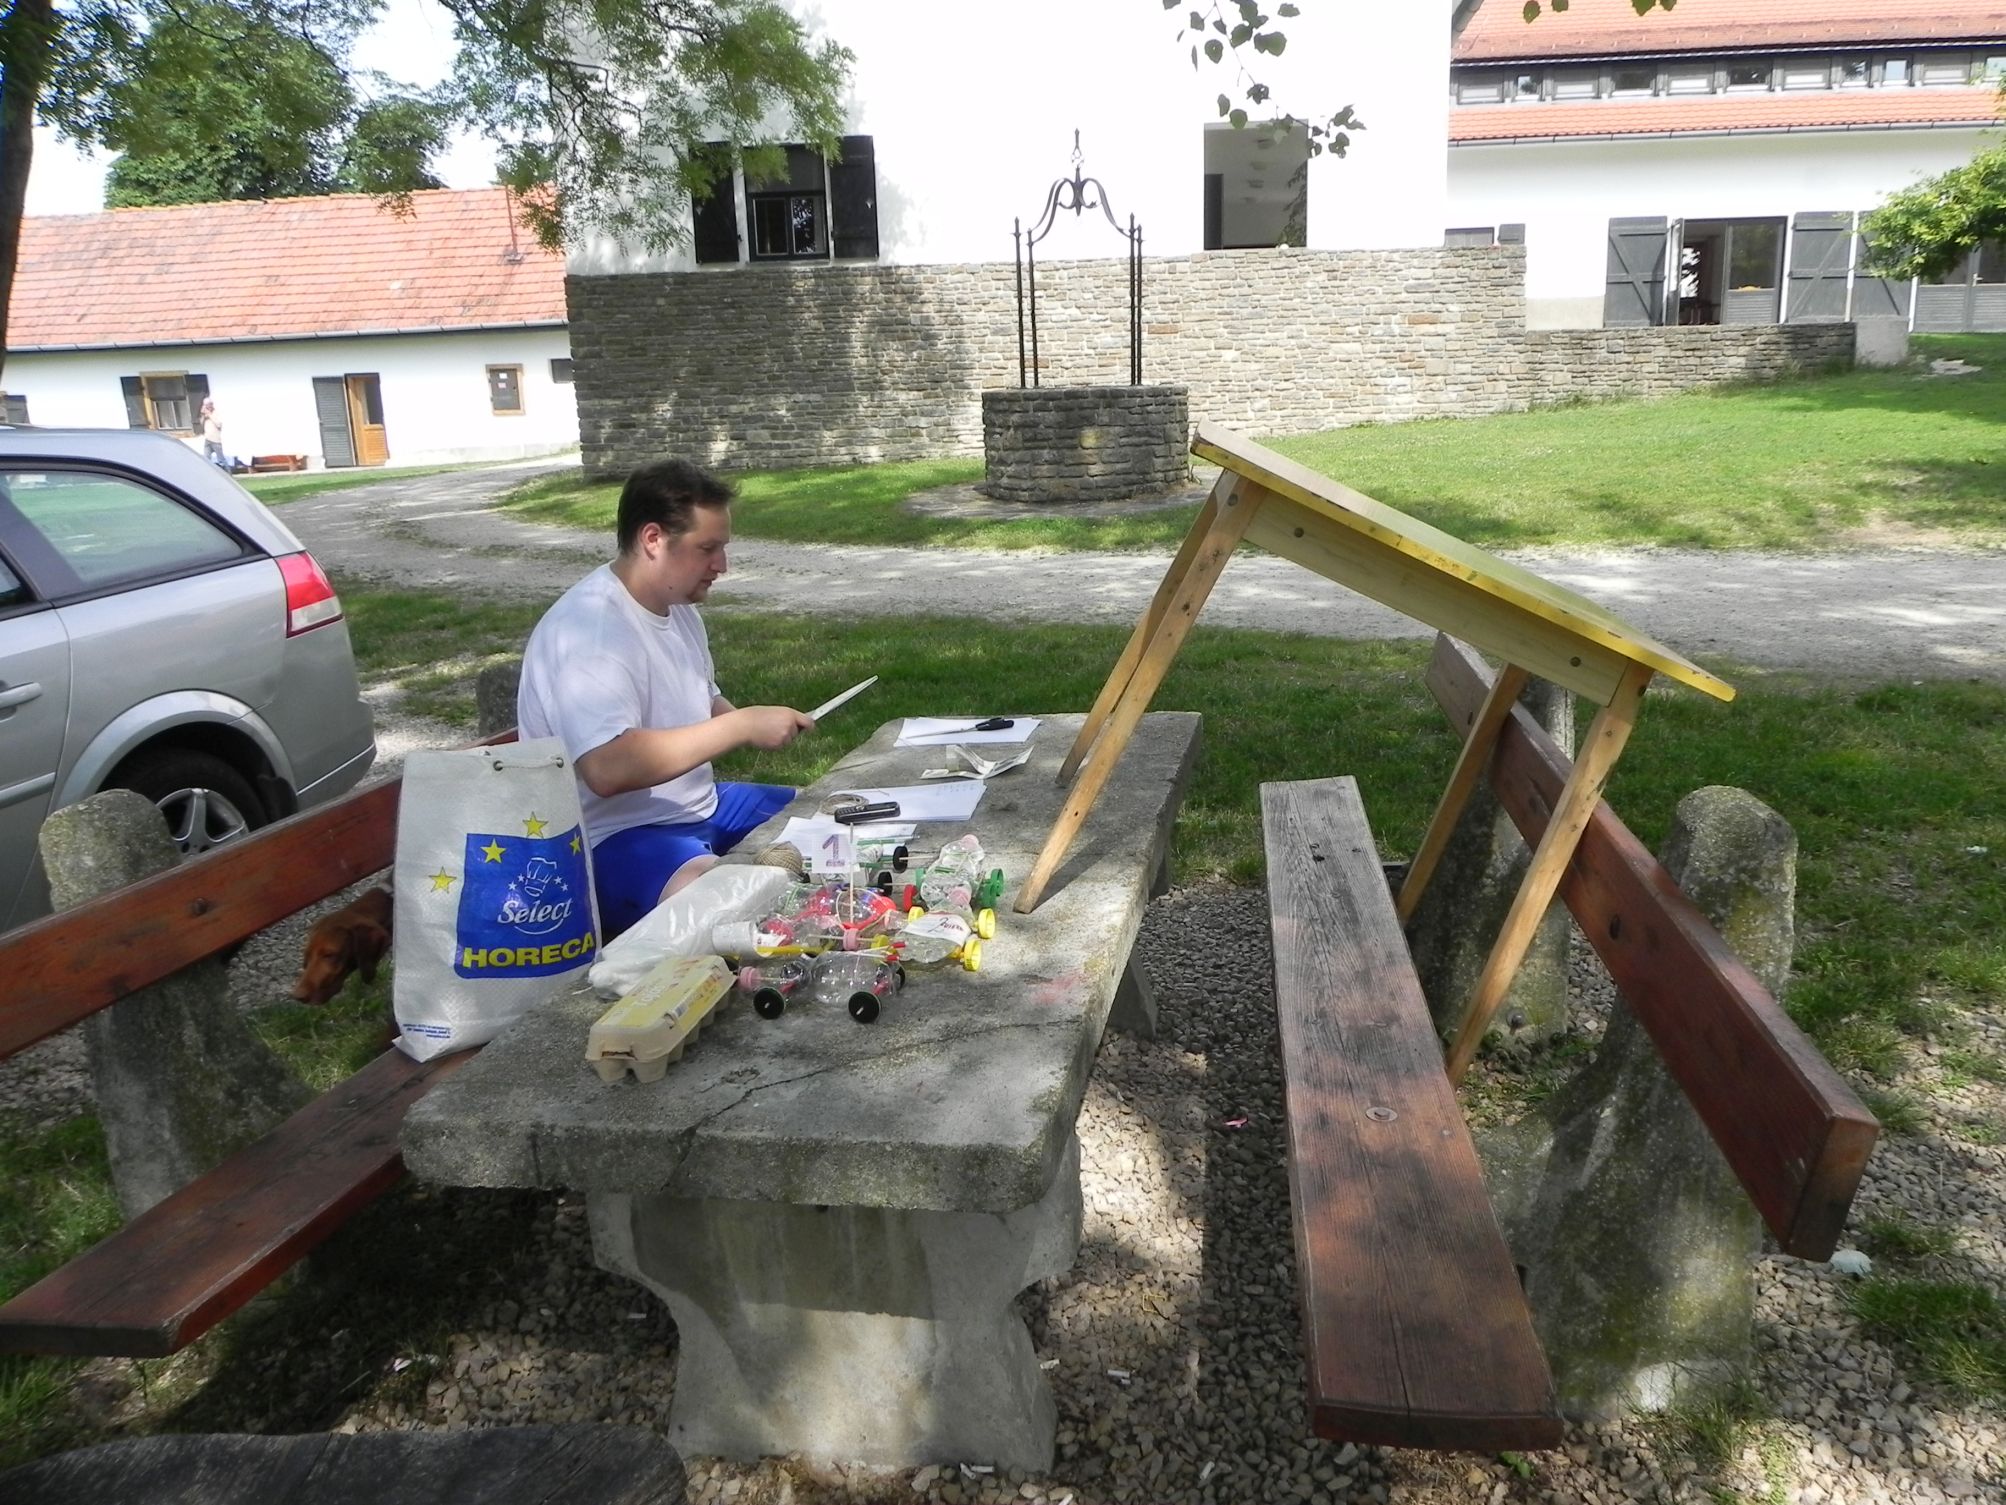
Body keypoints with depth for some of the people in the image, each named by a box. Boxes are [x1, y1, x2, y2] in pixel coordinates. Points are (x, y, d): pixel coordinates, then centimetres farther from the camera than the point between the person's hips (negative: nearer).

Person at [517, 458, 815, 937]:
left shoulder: (677, 606, 8)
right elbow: (607, 769, -35)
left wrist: (762, 726, 2)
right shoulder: (588, 628, -23)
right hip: (613, 837, -10)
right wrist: (743, 725, -30)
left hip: (696, 805, 10)